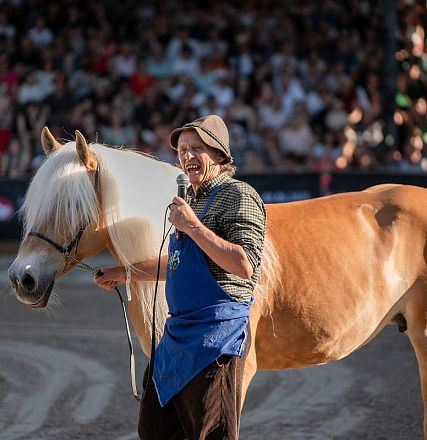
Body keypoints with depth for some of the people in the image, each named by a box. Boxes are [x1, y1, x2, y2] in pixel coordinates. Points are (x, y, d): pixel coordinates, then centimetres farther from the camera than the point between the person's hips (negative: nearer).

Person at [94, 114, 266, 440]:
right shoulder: (192, 199, 18)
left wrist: (193, 226, -22)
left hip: (217, 333, -10)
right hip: (178, 331, 10)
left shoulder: (238, 196, -11)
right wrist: (126, 272, 33)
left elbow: (245, 265, -24)